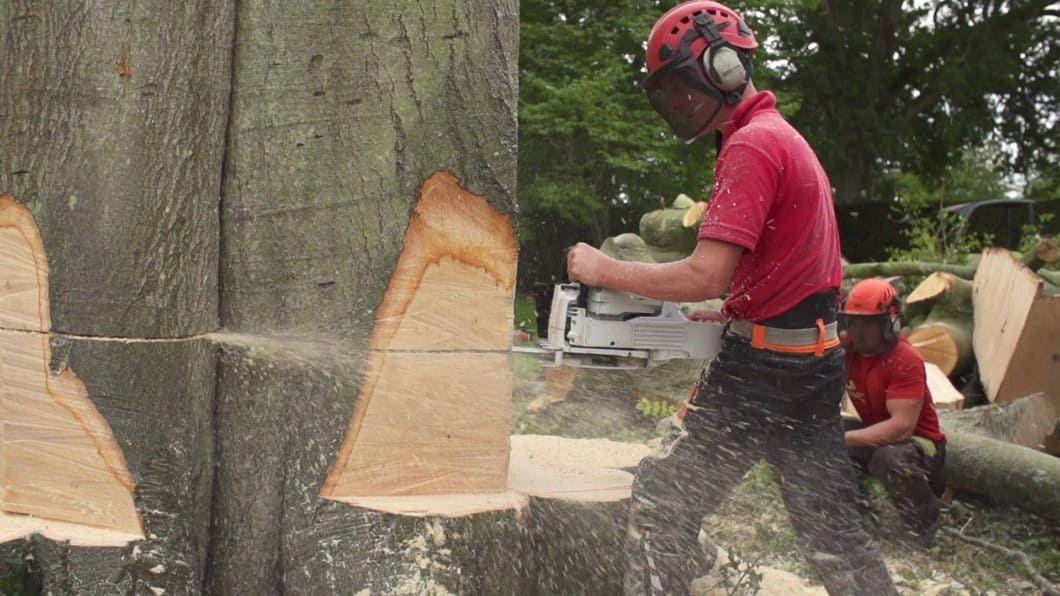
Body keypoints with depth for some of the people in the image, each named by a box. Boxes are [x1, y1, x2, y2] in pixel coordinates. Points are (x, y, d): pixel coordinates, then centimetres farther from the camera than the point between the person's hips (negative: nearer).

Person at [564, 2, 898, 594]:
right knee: (832, 521, 15)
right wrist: (726, 315, 12)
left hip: (762, 367, -10)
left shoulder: (751, 146, -15)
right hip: (818, 359, 10)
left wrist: (605, 270, -13)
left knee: (664, 500, 2)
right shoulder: (788, 138, 17)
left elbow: (706, 277, -23)